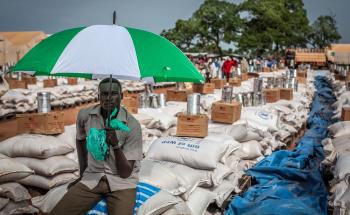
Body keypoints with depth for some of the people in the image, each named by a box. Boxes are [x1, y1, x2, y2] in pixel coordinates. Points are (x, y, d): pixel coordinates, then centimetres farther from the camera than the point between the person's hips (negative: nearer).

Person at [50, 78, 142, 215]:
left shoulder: (132, 125, -15)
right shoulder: (84, 115, -5)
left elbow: (125, 173, -14)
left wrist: (116, 145, -29)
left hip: (121, 182, -3)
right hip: (91, 177, 3)